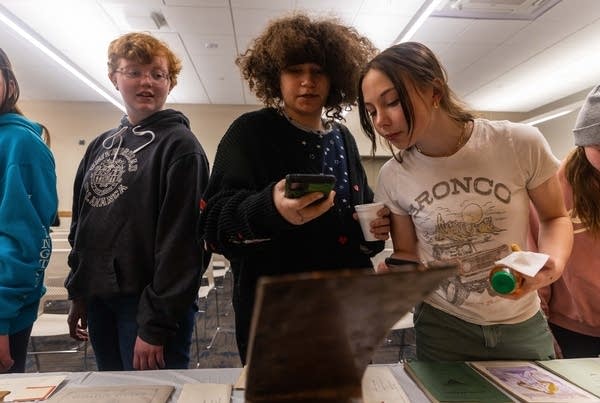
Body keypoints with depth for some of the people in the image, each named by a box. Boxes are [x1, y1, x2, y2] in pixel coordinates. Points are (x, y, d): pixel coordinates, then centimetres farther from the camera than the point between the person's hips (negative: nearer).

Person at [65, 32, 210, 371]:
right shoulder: (100, 146, 11)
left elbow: (179, 239, -17)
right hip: (99, 300, 7)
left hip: (149, 304, -6)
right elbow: (81, 225, 16)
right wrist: (78, 292, 12)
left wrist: (156, 324, -18)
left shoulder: (179, 145, -11)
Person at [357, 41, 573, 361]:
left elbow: (554, 217, 0)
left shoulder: (520, 144, -17)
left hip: (523, 324, 1)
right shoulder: (393, 177, -11)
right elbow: (406, 253, 1)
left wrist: (554, 260, -20)